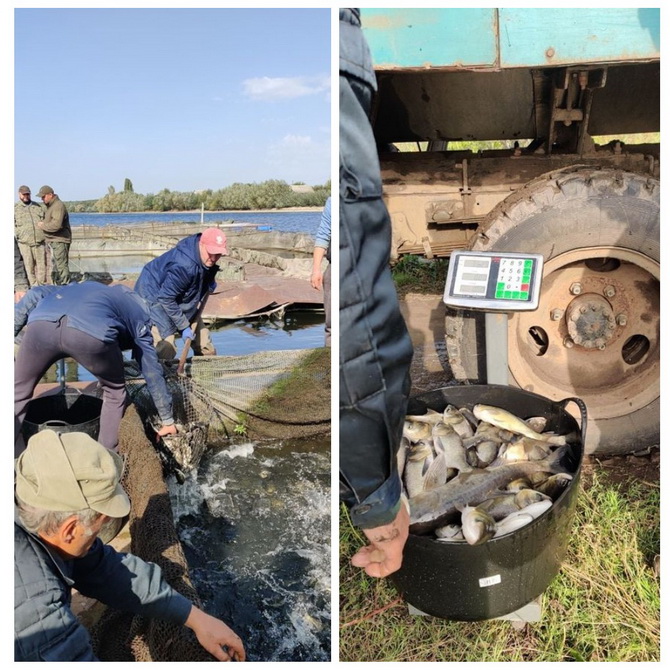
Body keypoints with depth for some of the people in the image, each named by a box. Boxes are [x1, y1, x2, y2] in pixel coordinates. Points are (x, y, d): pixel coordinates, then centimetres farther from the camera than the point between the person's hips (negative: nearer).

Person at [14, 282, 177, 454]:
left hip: (41, 324, 3)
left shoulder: (79, 289, 45)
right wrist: (168, 421, 42)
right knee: (114, 393, 26)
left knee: (18, 394, 24)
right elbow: (153, 371, 35)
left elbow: (36, 294, 26)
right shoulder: (139, 315, 34)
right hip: (93, 332, -2)